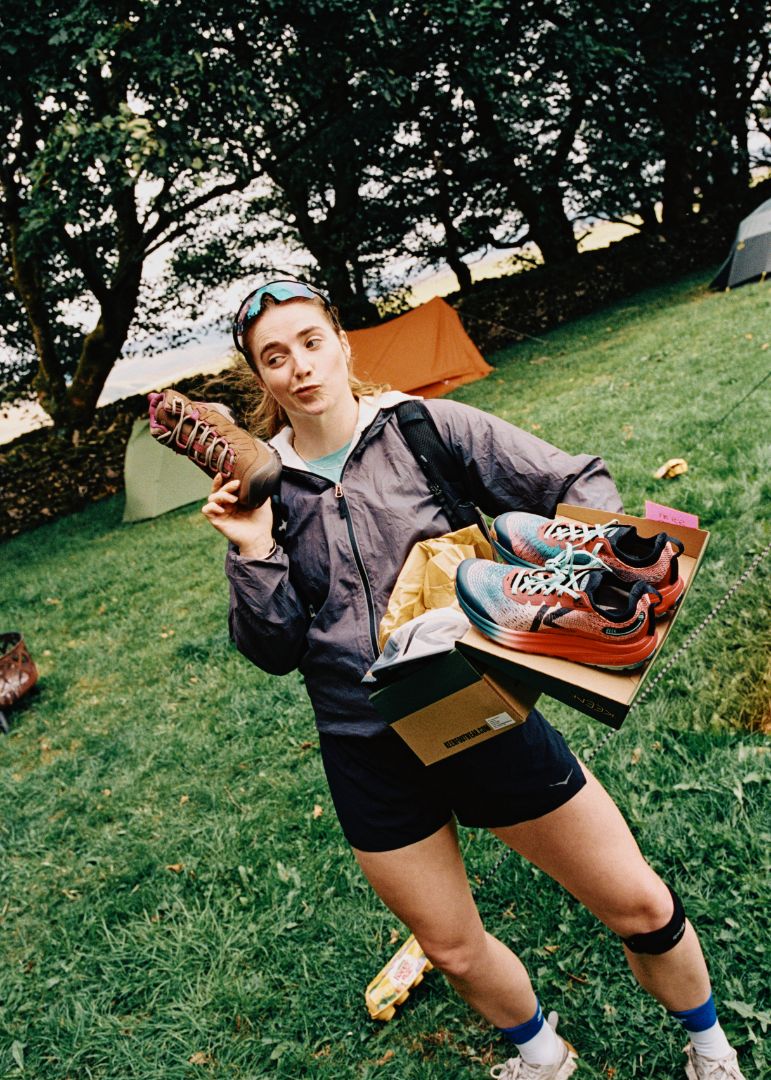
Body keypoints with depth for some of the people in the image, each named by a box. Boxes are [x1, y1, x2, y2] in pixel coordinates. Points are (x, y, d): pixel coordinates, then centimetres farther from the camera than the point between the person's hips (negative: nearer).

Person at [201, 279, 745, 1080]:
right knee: (453, 951, 19)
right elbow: (276, 651, -2)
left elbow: (580, 484, -5)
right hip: (370, 756, 2)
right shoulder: (261, 488, -1)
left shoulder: (429, 428, -7)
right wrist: (254, 553, -16)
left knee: (639, 907, 8)